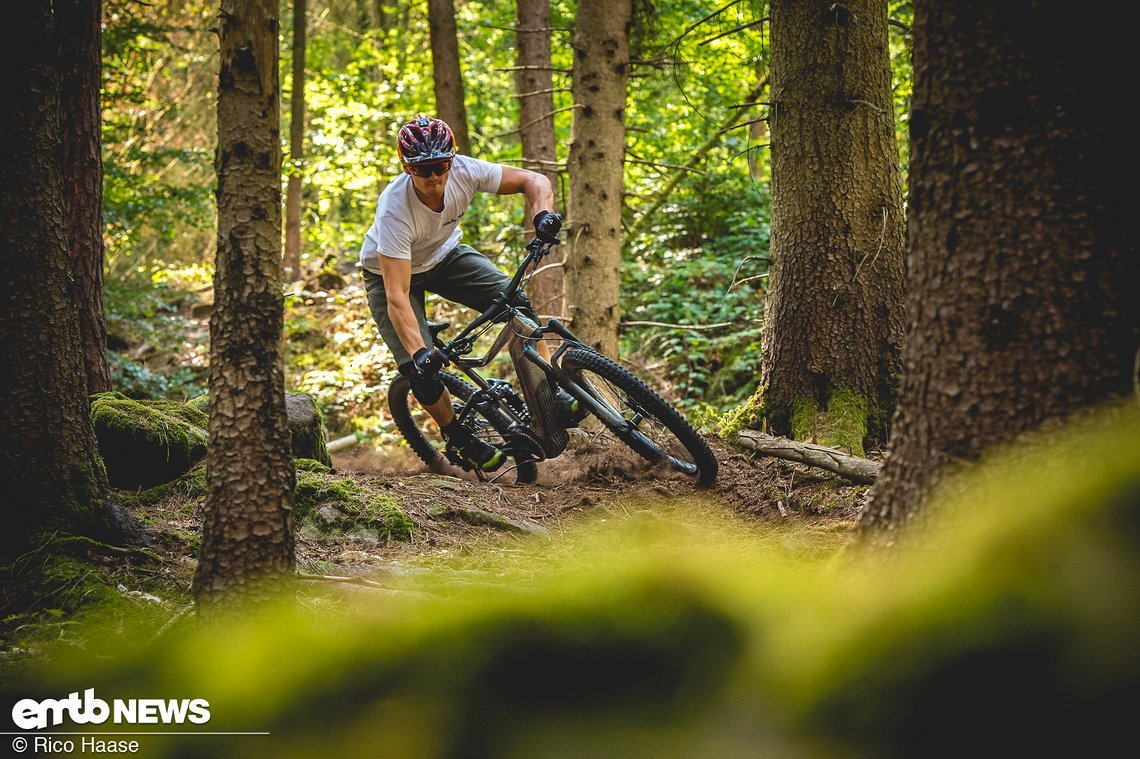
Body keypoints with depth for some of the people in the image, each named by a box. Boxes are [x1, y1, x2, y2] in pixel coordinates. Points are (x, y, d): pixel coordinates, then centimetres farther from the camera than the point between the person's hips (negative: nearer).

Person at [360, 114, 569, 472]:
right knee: (420, 369, -17)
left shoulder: (464, 171, -29)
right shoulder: (395, 210, -40)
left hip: (444, 254, 4)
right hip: (390, 271, -4)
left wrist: (542, 215, -39)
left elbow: (534, 181, -18)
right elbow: (397, 297, -43)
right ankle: (458, 437, 9)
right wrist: (417, 352, -54)